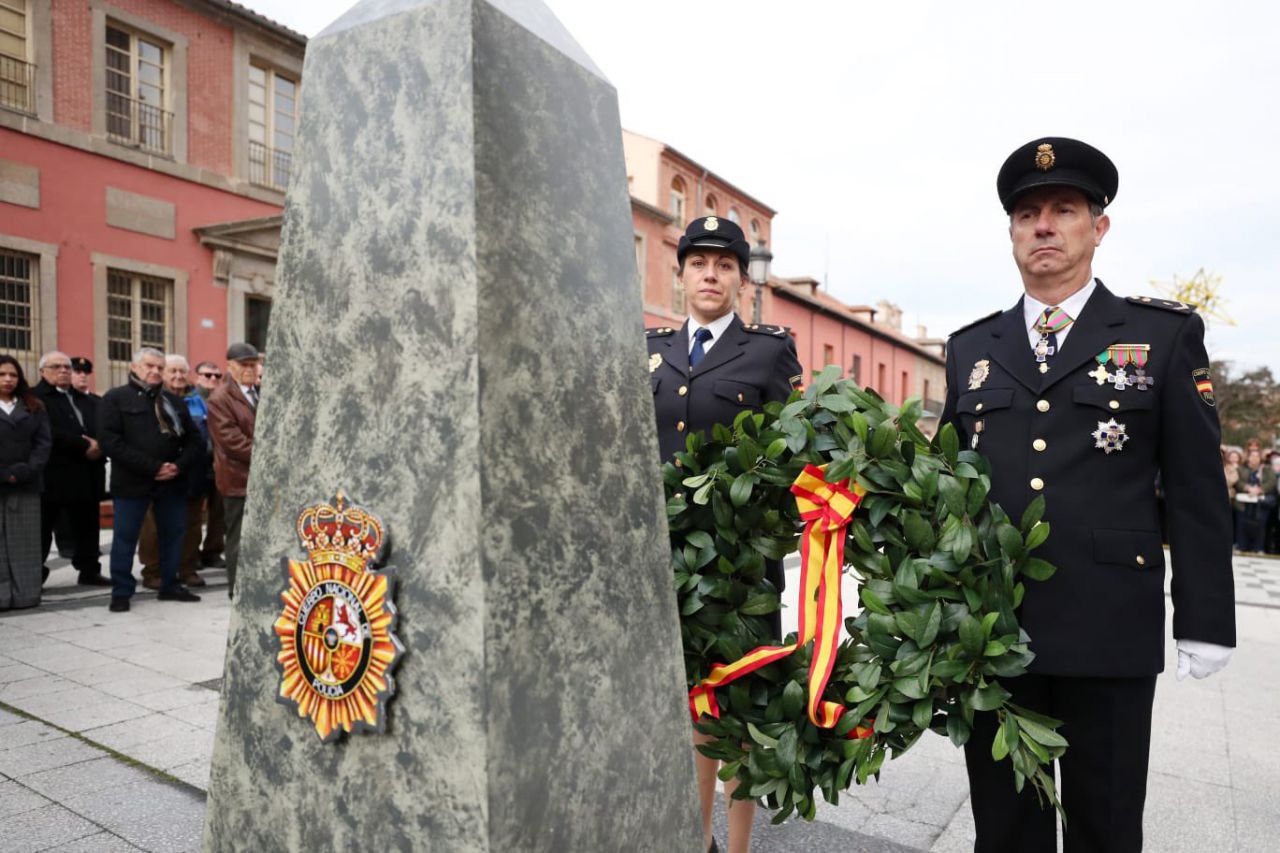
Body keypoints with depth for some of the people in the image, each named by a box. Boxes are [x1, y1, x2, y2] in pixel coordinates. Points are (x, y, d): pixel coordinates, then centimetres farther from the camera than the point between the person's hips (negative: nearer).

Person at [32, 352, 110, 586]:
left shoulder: (87, 401, 19)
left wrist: (98, 446, -13)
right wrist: (84, 447, -19)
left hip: (86, 476, 6)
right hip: (51, 476, -6)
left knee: (87, 527, 13)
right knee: (41, 529, 1)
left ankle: (89, 571, 23)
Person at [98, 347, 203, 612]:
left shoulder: (173, 401, 14)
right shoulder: (116, 399, -1)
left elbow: (193, 438, 11)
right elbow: (110, 441, -12)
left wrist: (179, 466, -8)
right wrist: (153, 468, -18)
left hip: (172, 482, 4)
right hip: (131, 482, -4)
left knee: (173, 533, 9)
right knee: (125, 537, 2)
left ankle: (170, 585, 22)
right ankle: (121, 591, 14)